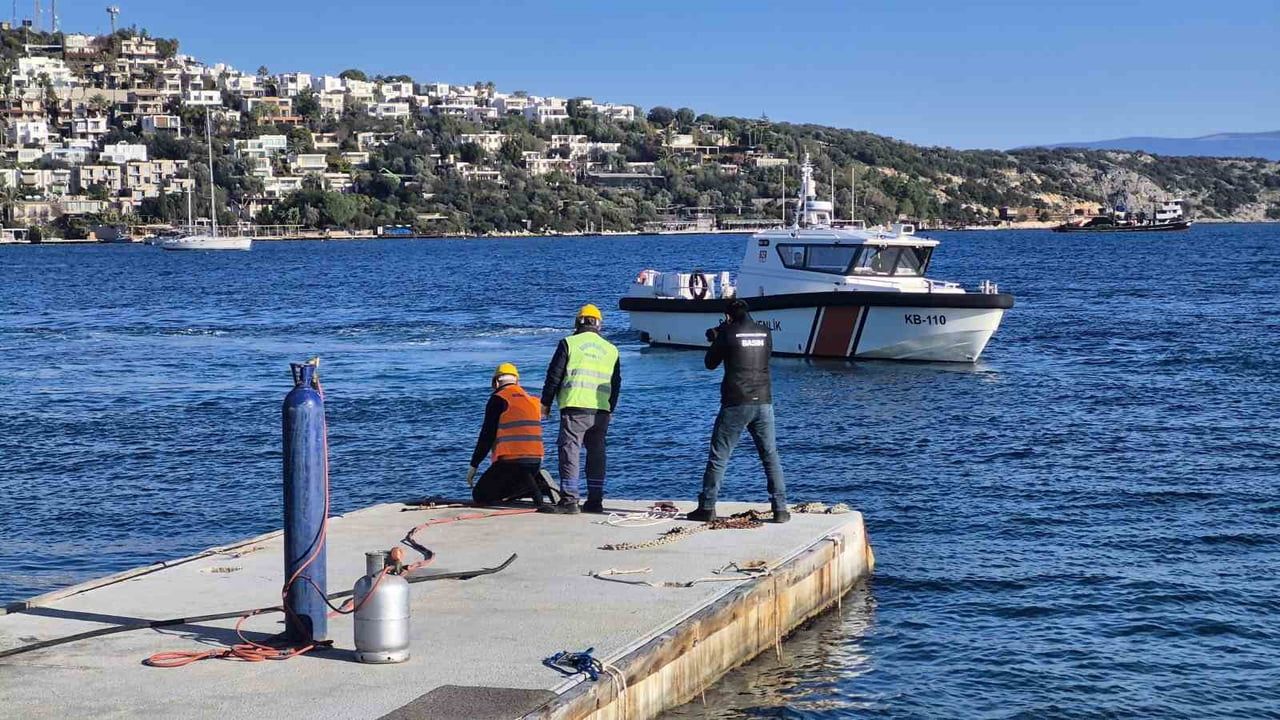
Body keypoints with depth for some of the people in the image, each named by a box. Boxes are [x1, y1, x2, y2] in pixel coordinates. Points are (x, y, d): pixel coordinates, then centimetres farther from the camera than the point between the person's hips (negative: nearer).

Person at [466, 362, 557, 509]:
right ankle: (538, 484, -2)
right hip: (536, 462, 7)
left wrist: (474, 465, 0)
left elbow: (487, 435, -7)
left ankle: (527, 485, -17)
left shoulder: (498, 399, -4)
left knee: (480, 496, 1)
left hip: (510, 462, -7)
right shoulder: (532, 400, 17)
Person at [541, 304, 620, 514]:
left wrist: (546, 404, 8)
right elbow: (616, 384, 20)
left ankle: (569, 500, -11)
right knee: (597, 453, 11)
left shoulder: (569, 343, 2)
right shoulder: (611, 349, 15)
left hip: (575, 408, -4)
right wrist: (610, 409, 30)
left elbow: (554, 376, 1)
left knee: (569, 451, -3)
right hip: (602, 410, 4)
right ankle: (595, 501, 11)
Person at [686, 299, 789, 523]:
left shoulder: (728, 333, -5)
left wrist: (715, 339, 22)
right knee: (771, 456, 9)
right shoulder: (765, 333, 6)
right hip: (763, 402, 3)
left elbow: (710, 363, 4)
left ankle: (707, 508, 4)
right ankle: (780, 509, 5)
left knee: (718, 457, 4)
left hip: (736, 404, -3)